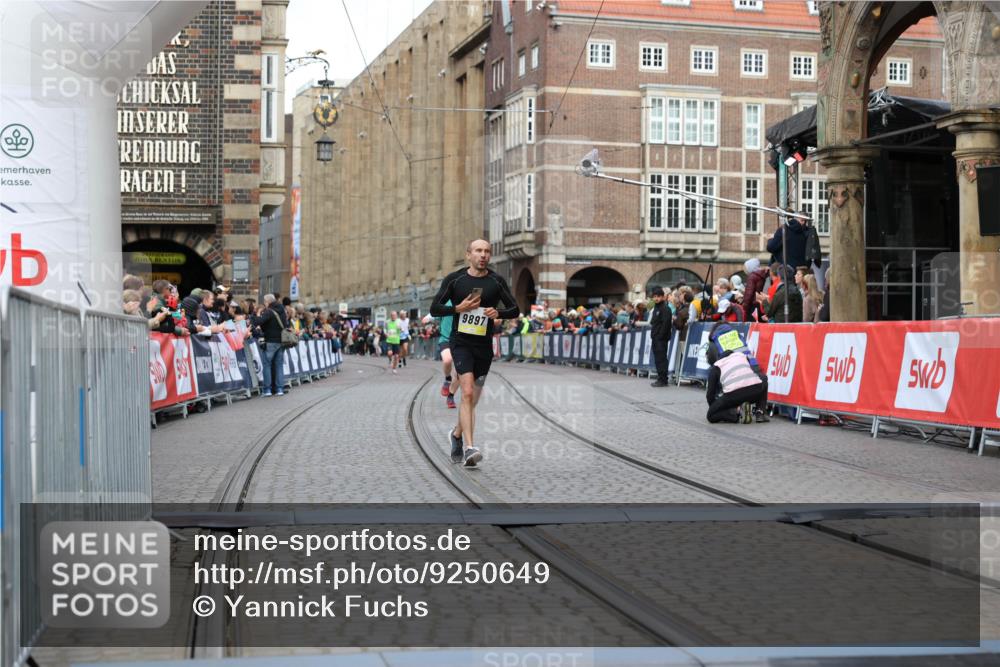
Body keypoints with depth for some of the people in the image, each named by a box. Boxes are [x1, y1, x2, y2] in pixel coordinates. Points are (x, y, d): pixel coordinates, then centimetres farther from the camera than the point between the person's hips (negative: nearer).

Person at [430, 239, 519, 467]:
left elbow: (514, 309, 9)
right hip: (460, 342, -3)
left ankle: (457, 435, 38)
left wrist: (498, 313, -12)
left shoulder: (497, 281, 6)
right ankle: (469, 447, -24)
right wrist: (458, 308, -13)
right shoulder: (454, 280, 1)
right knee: (468, 392, -20)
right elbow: (434, 308, 3)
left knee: (472, 400, 12)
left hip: (484, 346, 3)